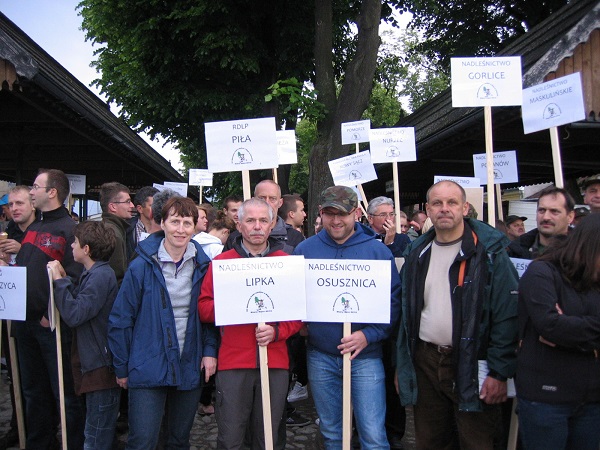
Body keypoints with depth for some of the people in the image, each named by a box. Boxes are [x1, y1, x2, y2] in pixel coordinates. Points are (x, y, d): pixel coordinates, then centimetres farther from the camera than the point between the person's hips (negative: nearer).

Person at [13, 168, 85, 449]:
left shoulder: (69, 229, -12)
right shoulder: (33, 229, 14)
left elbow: (75, 278, -20)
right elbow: (19, 270, 22)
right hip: (25, 322, 8)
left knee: (64, 392, 2)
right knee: (33, 391, 18)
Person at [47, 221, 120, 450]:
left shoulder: (101, 275, -19)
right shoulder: (94, 273, 12)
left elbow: (74, 315, -25)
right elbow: (80, 303, 12)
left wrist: (59, 280, -18)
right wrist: (64, 279, 4)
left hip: (101, 365, -10)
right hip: (95, 362, 10)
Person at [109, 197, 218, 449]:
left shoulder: (203, 266, 0)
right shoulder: (141, 267, -9)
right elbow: (120, 320, -5)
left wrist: (210, 350, -6)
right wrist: (121, 368, -2)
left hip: (190, 369, 3)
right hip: (148, 369, -3)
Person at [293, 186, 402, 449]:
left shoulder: (378, 251, -4)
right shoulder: (304, 250, 2)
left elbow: (393, 301, -4)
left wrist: (369, 335, -16)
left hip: (365, 355, -2)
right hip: (320, 356, 2)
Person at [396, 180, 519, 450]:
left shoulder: (489, 252, -8)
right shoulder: (417, 254, 7)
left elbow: (507, 314, -12)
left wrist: (499, 372, -15)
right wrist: (401, 365, 10)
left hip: (472, 366, -4)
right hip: (425, 363, 5)